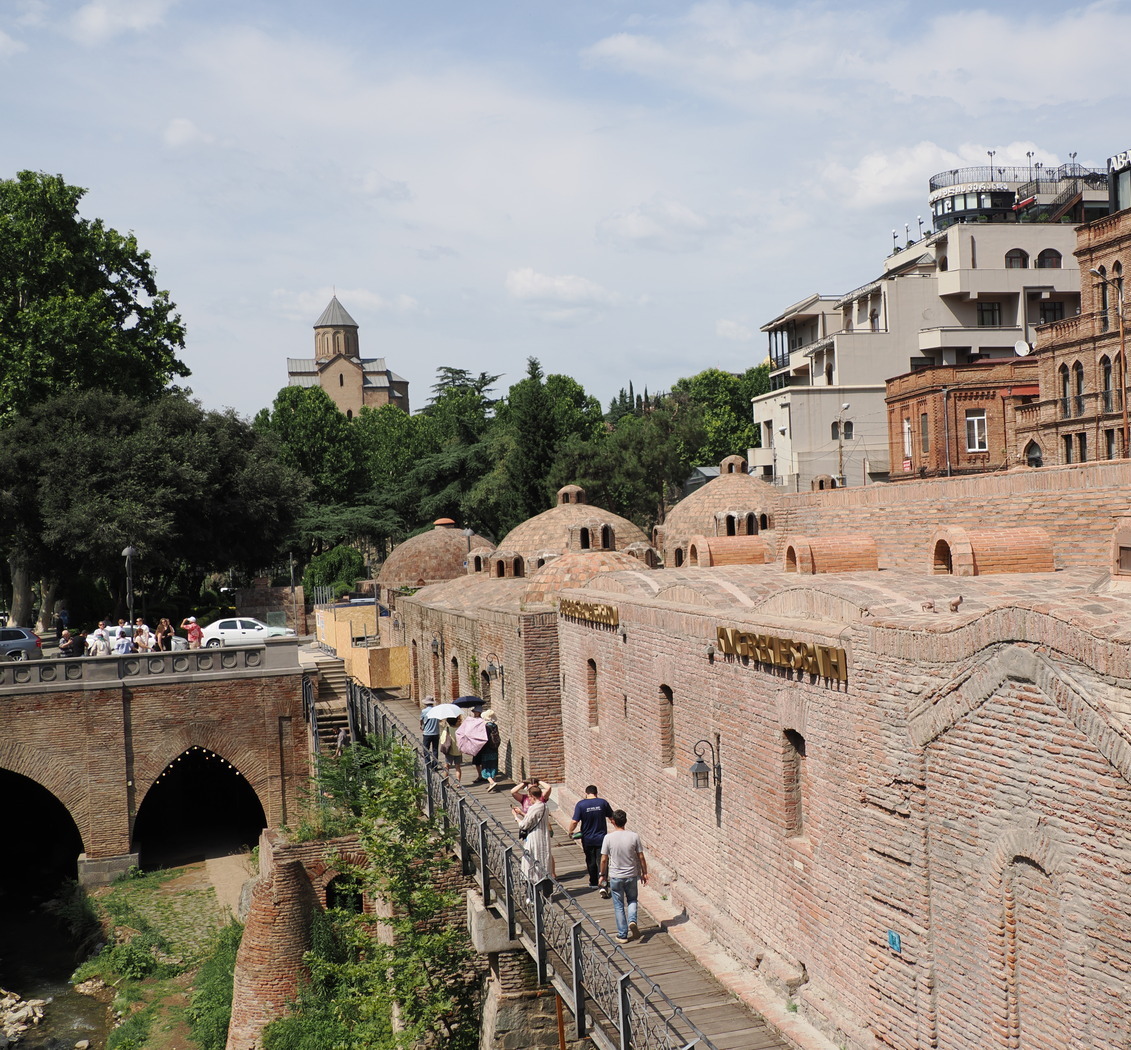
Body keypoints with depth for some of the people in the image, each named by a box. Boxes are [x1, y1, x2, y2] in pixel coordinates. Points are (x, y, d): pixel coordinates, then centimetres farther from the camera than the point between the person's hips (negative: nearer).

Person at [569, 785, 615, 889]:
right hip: (601, 838, 0)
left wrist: (570, 831, 3)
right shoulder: (603, 802, -6)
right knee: (602, 862, -2)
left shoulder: (581, 804, -11)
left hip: (587, 839, 0)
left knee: (591, 861, 19)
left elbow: (574, 822, -16)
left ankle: (594, 882, 36)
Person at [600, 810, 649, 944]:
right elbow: (641, 857, -3)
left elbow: (604, 859, -7)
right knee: (632, 900, 23)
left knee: (619, 905, 11)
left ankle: (622, 935, 13)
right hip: (631, 876, 1)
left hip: (615, 877, -1)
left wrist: (603, 875, 8)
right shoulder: (634, 836, -9)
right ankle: (632, 920, -2)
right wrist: (644, 873, 11)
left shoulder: (609, 837, -13)